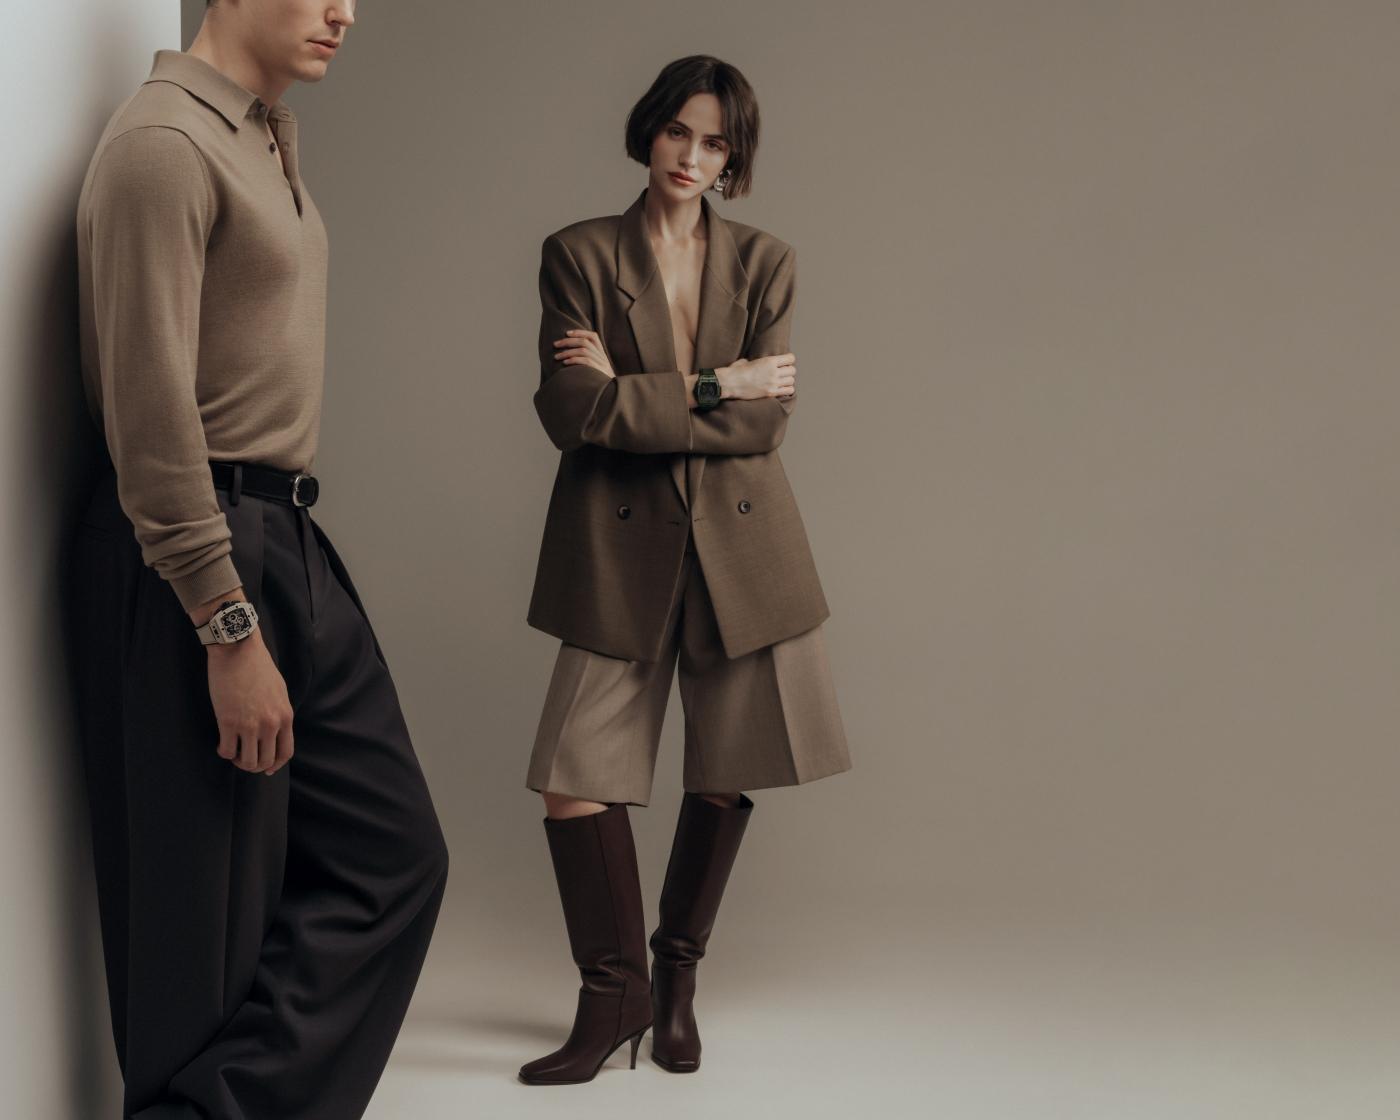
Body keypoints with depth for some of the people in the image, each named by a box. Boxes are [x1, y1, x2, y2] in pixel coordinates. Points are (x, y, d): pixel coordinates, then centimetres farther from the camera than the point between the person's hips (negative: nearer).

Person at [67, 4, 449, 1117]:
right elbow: (149, 413, -20)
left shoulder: (269, 135, 16)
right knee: (211, 912, -1)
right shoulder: (165, 141, -14)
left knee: (390, 857, 8)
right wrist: (228, 631, -21)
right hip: (189, 556, -10)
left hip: (287, 542, 10)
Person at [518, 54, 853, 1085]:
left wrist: (631, 397, -11)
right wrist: (713, 391, -11)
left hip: (740, 546, 2)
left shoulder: (765, 264, 5)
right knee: (576, 782, -7)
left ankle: (679, 979, 28)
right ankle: (614, 994, 11)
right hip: (619, 548, -1)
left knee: (724, 780, 8)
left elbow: (769, 419, -7)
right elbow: (570, 411, -11)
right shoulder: (579, 256, 1)